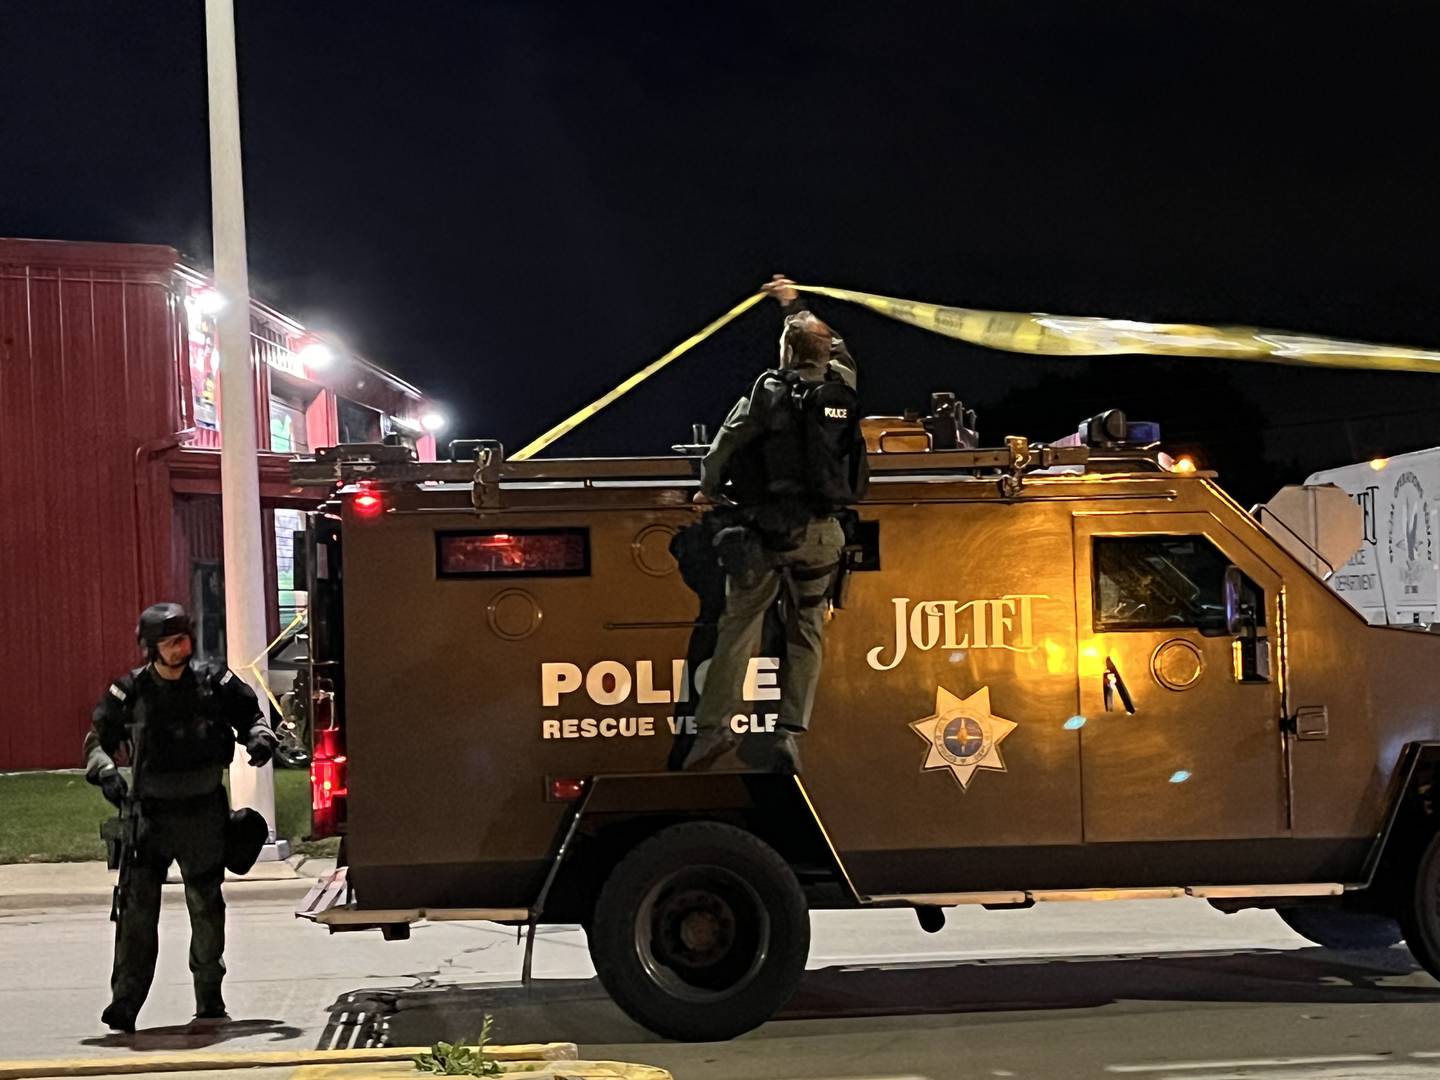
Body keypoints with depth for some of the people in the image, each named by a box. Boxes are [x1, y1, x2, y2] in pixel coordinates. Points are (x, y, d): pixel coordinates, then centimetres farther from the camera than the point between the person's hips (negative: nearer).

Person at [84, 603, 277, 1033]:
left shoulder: (215, 683, -1)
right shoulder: (130, 691, -2)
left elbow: (251, 714, 12)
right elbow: (97, 737, 9)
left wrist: (260, 738, -9)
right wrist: (105, 771, -9)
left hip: (203, 815, 1)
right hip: (150, 814, -1)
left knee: (207, 907, 10)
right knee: (137, 906, -9)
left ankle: (210, 998, 23)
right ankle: (125, 1001, -5)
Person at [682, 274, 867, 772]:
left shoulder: (768, 392, -5)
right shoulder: (842, 388, 7)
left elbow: (725, 446, -6)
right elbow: (836, 348, 29)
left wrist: (710, 489, 14)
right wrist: (796, 306, 43)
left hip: (768, 530, -3)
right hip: (820, 534, 3)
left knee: (739, 624, 3)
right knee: (805, 632, 9)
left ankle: (715, 725, -4)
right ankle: (788, 732, 0)